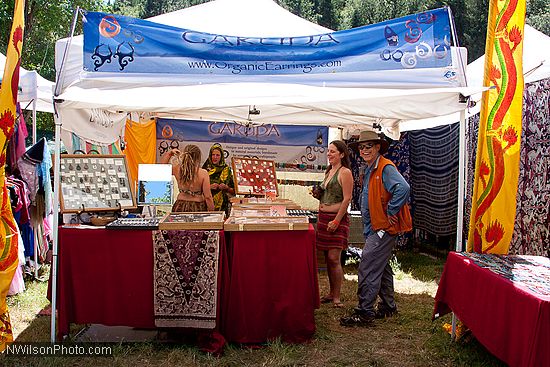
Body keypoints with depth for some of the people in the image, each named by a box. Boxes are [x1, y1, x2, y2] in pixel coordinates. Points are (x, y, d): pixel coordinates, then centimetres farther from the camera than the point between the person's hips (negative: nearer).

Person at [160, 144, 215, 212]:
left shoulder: (177, 169, -4)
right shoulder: (203, 173, -15)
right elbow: (208, 197, -13)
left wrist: (170, 152, 9)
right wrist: (212, 213, -3)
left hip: (180, 207, 4)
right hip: (198, 208, -4)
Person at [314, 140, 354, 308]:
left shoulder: (345, 172, -9)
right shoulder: (329, 171, 17)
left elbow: (347, 199, -15)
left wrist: (336, 221, -18)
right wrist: (317, 193, 10)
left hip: (337, 218, -8)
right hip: (323, 217, 8)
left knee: (334, 258, -8)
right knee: (328, 258, 11)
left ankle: (336, 297, 1)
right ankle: (331, 293, 20)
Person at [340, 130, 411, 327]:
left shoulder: (386, 168, -16)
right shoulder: (369, 170, 16)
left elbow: (403, 188, -33)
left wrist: (390, 213, -26)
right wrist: (367, 232, 20)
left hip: (384, 228, -11)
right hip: (374, 228, 11)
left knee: (368, 268, -10)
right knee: (381, 267, 19)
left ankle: (364, 313, -3)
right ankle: (388, 306, 32)